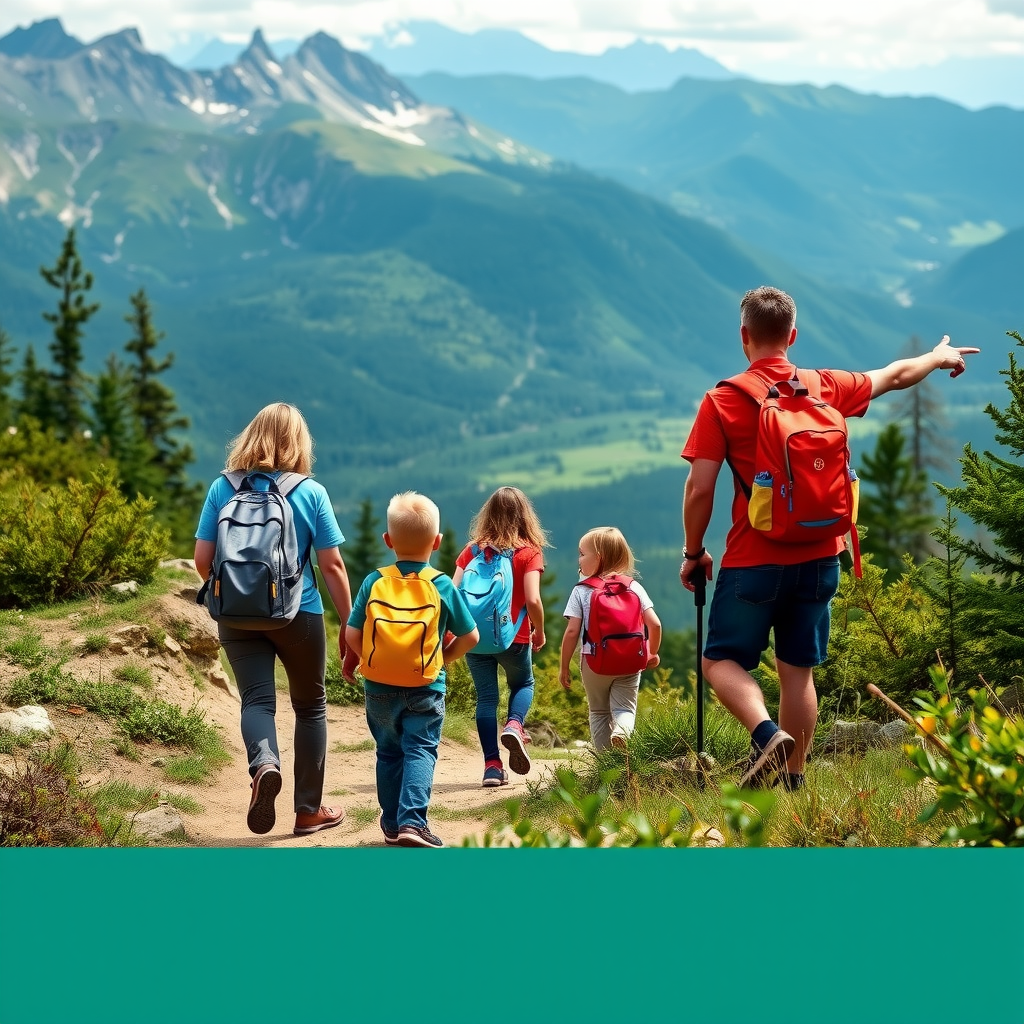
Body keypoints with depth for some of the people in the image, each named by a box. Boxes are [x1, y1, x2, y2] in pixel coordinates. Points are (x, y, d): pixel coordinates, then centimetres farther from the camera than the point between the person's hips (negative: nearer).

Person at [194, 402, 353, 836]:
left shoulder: (222, 488, -1)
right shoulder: (311, 493, -6)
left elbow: (202, 560, -2)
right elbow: (332, 565, -7)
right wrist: (350, 623, 4)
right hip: (299, 615, -1)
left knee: (256, 699, -2)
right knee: (311, 706, 15)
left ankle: (264, 765, -36)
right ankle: (308, 809, 21)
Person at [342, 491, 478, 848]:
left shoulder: (373, 582, -3)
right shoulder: (442, 586, -6)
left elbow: (352, 634, -4)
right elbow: (470, 635, -1)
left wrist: (363, 658, 14)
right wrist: (445, 656, 15)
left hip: (379, 686, 2)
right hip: (425, 688, -2)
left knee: (389, 752, 15)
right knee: (420, 750, 0)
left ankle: (392, 824, 20)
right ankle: (412, 821, -16)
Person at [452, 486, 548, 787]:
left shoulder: (473, 550, 3)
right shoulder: (529, 551, -5)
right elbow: (532, 600, -14)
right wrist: (539, 632, 3)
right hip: (514, 638, -1)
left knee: (486, 697, 10)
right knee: (523, 684, 22)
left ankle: (492, 764, 2)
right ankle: (515, 725, -7)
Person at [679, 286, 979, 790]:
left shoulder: (722, 401, -9)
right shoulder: (827, 387, 3)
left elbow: (700, 489, -12)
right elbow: (894, 375, 21)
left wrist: (693, 552, 3)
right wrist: (940, 356, 41)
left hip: (754, 563, -4)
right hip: (818, 559, 4)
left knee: (722, 660, 5)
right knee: (798, 670, 12)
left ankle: (767, 734, -20)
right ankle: (793, 780, 16)